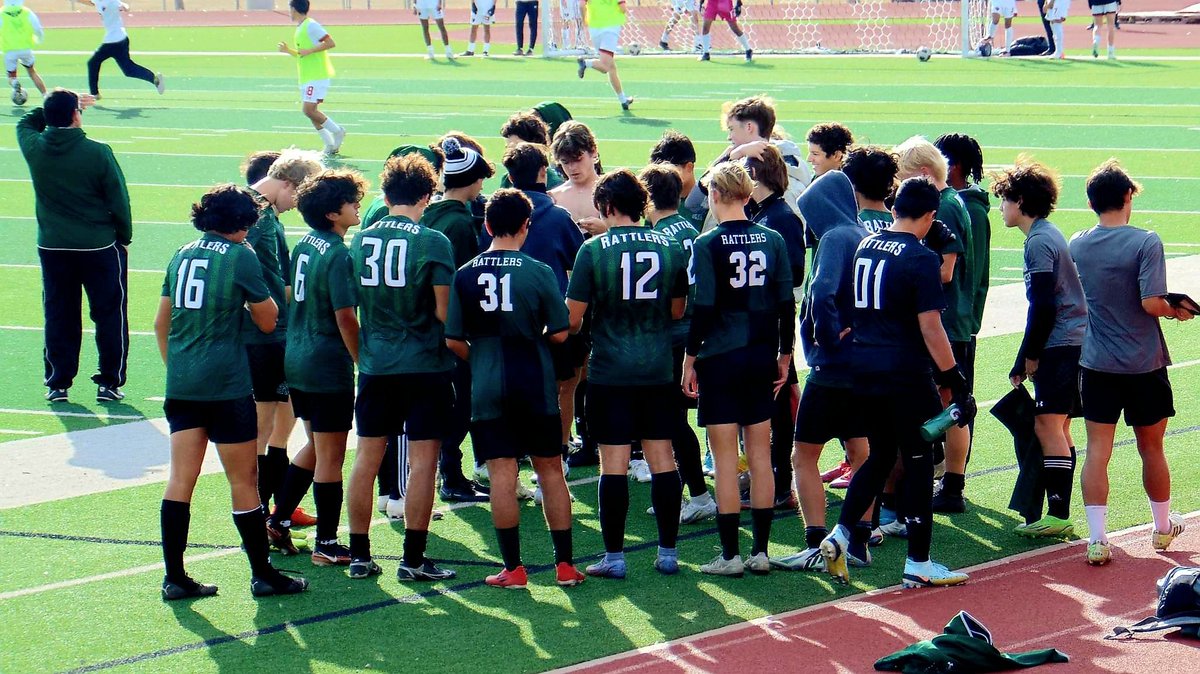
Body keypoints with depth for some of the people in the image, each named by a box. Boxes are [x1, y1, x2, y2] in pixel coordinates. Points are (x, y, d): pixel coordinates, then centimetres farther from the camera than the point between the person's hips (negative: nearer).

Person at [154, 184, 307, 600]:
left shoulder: (182, 255, 10)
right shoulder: (240, 256, -6)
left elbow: (161, 323, 16)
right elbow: (267, 320, 0)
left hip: (181, 383, 6)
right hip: (226, 385, -5)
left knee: (180, 479, 5)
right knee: (243, 481, 3)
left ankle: (174, 578, 5)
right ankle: (263, 575, 11)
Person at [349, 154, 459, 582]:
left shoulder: (361, 240, 4)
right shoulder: (433, 242, -10)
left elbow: (350, 307, 12)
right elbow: (443, 311, -11)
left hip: (374, 364, 5)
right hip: (425, 365, -5)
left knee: (367, 457, 11)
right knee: (423, 461, 0)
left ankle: (358, 553, 16)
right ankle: (413, 559, 1)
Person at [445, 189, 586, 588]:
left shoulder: (465, 275, -3)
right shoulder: (539, 272, -7)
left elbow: (453, 341, 0)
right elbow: (559, 334, -3)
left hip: (487, 389, 0)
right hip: (536, 387, 0)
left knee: (502, 475, 1)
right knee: (550, 470, 9)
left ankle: (513, 568, 2)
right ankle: (565, 564, 11)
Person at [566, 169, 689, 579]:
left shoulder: (594, 250, -8)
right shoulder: (671, 248, 3)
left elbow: (573, 317, -7)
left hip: (610, 372, -3)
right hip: (659, 371, 3)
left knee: (614, 464, -1)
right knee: (662, 459, 8)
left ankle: (614, 556, 1)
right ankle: (668, 552, 12)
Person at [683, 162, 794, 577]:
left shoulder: (707, 245, -10)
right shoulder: (772, 240, 2)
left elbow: (703, 308, -13)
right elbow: (787, 303, 5)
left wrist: (690, 358, -3)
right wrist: (784, 355, 14)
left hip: (720, 359, -4)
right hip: (761, 357, 4)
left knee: (725, 458, -1)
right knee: (760, 454, 9)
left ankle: (730, 555, 0)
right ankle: (760, 551, 11)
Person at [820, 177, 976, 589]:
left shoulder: (864, 246, 7)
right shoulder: (920, 258, -13)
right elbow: (930, 328, -16)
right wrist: (956, 382, -12)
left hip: (862, 370, 7)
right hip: (907, 375, -7)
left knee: (880, 457, 19)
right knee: (919, 462, 4)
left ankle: (840, 535, 5)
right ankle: (918, 564, 7)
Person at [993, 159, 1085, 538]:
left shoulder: (1039, 242, -12)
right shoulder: (1048, 235, 18)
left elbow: (1044, 306, -18)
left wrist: (1030, 356, -9)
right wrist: (1029, 358, 23)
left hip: (1059, 346, -10)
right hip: (1071, 343, 10)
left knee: (1048, 424, -13)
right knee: (1057, 428, 11)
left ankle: (1058, 514, -17)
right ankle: (1058, 511, 13)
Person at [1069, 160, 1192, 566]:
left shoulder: (1076, 246, 1)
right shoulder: (1145, 243, -13)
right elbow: (1151, 303, -18)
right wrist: (1177, 311, 0)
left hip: (1096, 364, 2)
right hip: (1144, 364, -2)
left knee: (1097, 451, 1)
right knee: (1151, 449, 14)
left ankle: (1097, 539, -7)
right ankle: (1163, 528, 30)